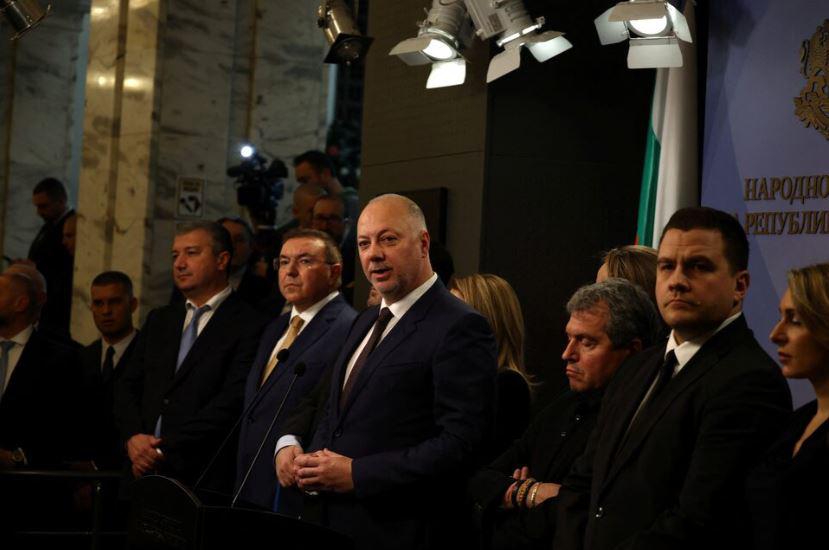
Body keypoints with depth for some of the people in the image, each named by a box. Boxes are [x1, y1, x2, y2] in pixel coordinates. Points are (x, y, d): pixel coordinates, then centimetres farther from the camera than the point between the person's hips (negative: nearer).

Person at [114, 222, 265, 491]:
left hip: (204, 479, -5)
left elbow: (232, 401, -13)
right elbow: (127, 385, 14)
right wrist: (133, 436, -6)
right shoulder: (159, 320, 18)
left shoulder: (248, 326, -5)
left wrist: (166, 449, -13)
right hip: (144, 473, 5)